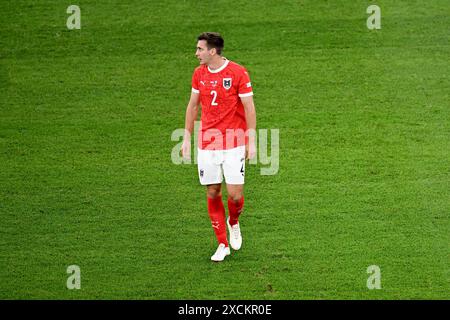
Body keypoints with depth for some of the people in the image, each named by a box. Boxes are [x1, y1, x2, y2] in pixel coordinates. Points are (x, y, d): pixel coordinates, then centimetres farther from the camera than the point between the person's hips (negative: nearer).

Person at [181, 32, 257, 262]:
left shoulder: (238, 73, -9)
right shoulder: (199, 74, 5)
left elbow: (249, 108, -6)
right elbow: (193, 105, 15)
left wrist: (251, 142, -9)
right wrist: (186, 138, 12)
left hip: (233, 144, -4)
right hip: (206, 143, 4)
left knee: (234, 194, -8)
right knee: (212, 194, 3)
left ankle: (233, 223, 26)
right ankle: (223, 244, 14)